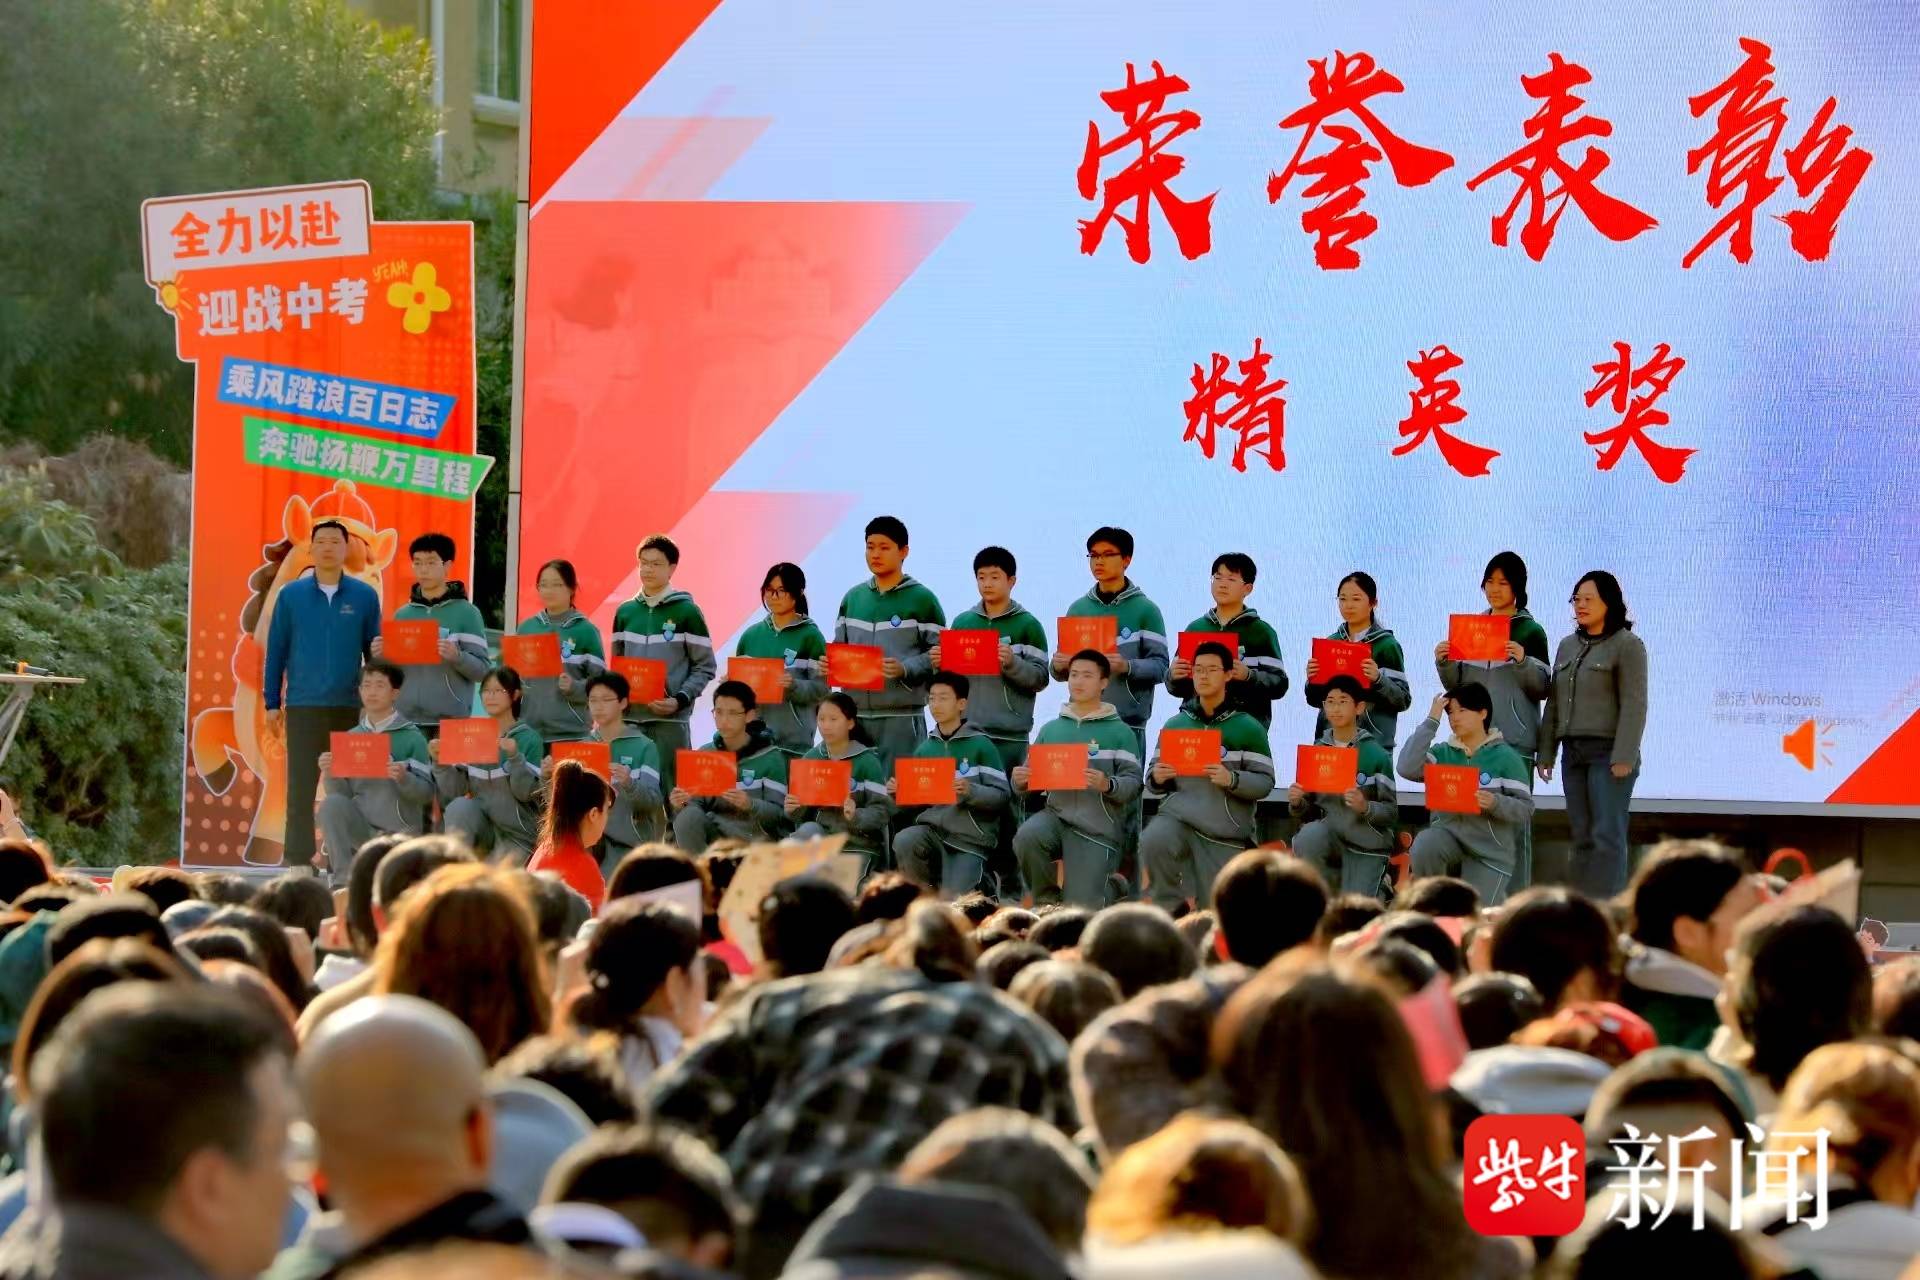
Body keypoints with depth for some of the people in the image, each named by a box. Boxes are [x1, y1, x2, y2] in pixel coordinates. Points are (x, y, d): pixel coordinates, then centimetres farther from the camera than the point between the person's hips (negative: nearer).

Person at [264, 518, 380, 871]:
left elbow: (375, 653, 9)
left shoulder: (364, 597, 5)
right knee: (300, 788, -1)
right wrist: (272, 705, 2)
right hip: (303, 707, 0)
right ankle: (298, 862, 3)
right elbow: (276, 652, 6)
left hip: (351, 708, 0)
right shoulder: (291, 595, 4)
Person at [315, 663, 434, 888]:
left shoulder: (412, 737, -4)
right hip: (360, 825, 3)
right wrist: (331, 774, -15)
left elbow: (427, 792, -8)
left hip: (399, 832, -3)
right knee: (332, 804, -26)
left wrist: (404, 778, -27)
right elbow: (342, 793, 5)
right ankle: (342, 880, -21)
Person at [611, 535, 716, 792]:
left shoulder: (687, 611, -1)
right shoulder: (625, 612, 11)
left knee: (668, 788, -4)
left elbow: (704, 668, 0)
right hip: (630, 716, 4)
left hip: (671, 719, -4)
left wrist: (680, 700, -14)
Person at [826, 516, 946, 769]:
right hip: (856, 713, 5)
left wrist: (905, 669, -18)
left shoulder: (921, 599, 1)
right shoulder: (853, 598, 16)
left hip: (902, 716, -5)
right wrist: (830, 665, 0)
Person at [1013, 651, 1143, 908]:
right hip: (1056, 815, 3)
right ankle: (1046, 902, -5)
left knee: (1082, 908, -11)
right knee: (1026, 837, -32)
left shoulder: (1119, 732, 2)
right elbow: (1030, 775, 16)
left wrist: (1108, 785, -26)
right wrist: (1019, 781, -8)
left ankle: (1111, 885, 27)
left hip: (1097, 829, -3)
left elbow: (1133, 783, -5)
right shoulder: (1051, 729, 14)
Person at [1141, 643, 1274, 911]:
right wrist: (1157, 779, -7)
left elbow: (1265, 782, -2)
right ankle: (1168, 905, -11)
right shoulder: (1174, 725, 12)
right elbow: (1154, 781, 17)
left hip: (1226, 835, -1)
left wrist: (1231, 780, -21)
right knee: (1152, 841, -32)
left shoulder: (1247, 728, 2)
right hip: (1177, 817, 1)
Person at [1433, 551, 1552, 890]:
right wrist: (1443, 663, -1)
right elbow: (1455, 686, 18)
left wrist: (1523, 661, -17)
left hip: (1514, 738, -4)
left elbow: (1542, 688, -1)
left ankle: (1516, 896, -5)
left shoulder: (1530, 631, 2)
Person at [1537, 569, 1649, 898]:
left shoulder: (1627, 646, -4)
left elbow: (1634, 706, -11)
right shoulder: (1568, 646, 17)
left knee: (1607, 837, -10)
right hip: (1574, 753, 7)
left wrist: (1624, 758, -18)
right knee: (1582, 839, 6)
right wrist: (1546, 753, 14)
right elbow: (1554, 704, 20)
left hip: (1608, 752, -7)